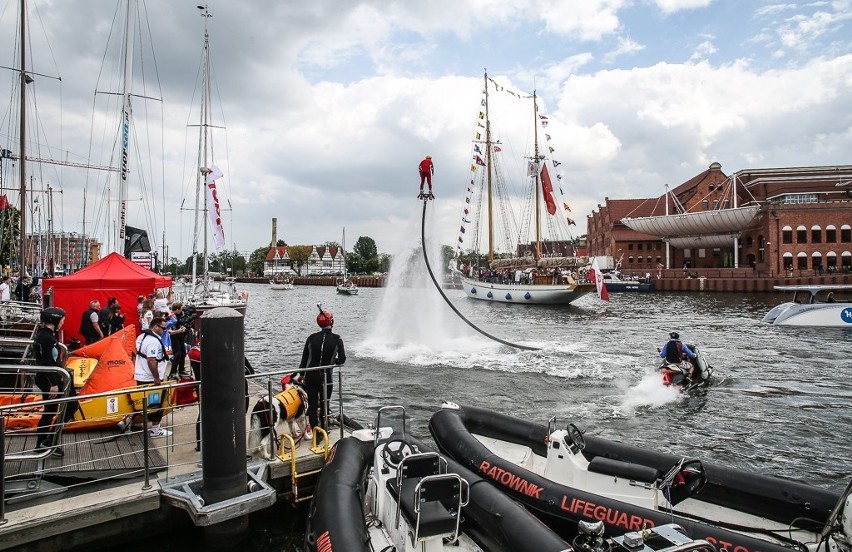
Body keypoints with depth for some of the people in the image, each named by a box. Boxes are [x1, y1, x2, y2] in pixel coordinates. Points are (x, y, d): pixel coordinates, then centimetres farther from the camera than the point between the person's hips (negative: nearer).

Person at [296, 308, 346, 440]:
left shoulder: (311, 338, -3)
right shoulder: (337, 339, -8)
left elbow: (304, 358, 3)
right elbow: (342, 359, -7)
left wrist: (301, 374, 16)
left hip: (310, 376, 1)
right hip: (326, 377, -1)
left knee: (312, 404, 7)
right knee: (324, 405, 13)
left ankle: (314, 430, 2)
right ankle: (323, 430, 18)